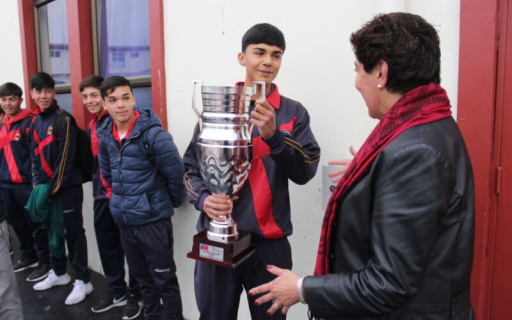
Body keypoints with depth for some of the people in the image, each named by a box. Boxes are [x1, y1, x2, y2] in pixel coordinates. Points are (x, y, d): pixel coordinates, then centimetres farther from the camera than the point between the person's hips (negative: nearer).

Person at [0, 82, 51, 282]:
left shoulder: (30, 122, -9)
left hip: (25, 184, -8)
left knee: (35, 224, 0)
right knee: (17, 223, 17)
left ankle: (44, 262, 11)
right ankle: (28, 256, 33)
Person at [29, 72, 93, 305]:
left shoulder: (64, 120, -11)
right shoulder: (36, 122, 11)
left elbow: (66, 159, -15)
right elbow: (35, 156, 16)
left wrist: (53, 187, -14)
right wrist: (38, 185, 6)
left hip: (66, 188, -7)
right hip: (46, 188, 7)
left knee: (73, 232, -1)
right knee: (53, 231, 17)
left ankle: (82, 281, 9)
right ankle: (59, 273, 33)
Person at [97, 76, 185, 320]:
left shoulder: (153, 133, -18)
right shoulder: (105, 135, 2)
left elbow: (175, 173, -14)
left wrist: (172, 202, -1)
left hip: (153, 219, -6)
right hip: (124, 220, 7)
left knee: (164, 279, 4)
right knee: (141, 277, 20)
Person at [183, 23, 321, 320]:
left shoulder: (294, 112, 0)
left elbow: (306, 171, -11)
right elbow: (192, 166, 5)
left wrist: (274, 135, -26)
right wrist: (204, 199, -14)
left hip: (270, 241, 0)